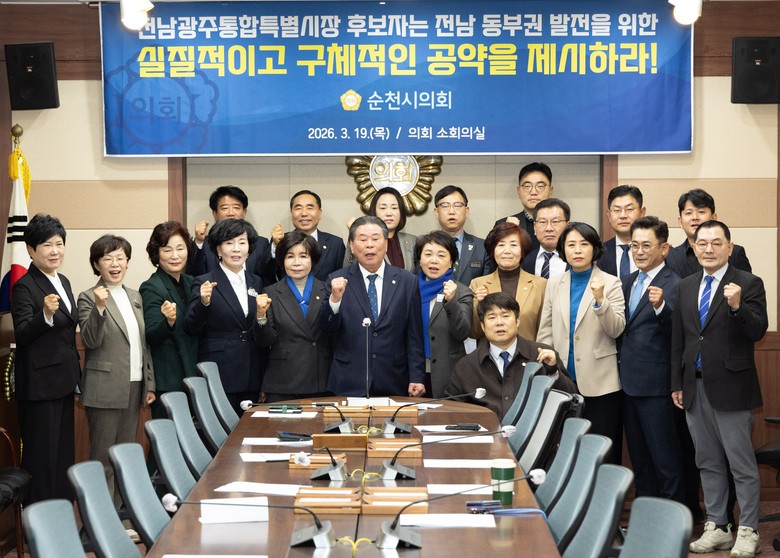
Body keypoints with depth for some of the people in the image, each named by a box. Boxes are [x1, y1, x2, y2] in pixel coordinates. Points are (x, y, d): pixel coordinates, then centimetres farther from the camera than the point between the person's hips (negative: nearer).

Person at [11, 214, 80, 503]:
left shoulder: (63, 282, 11)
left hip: (63, 380, 9)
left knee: (64, 450, 16)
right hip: (39, 383, -8)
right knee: (42, 455, -3)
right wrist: (45, 314, -40)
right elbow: (22, 335, -22)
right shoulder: (24, 287, -14)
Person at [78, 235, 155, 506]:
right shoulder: (89, 298, -6)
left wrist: (149, 383, 14)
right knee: (103, 457, -1)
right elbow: (90, 341, -15)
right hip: (106, 389, -6)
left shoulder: (135, 296, 14)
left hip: (134, 387, 6)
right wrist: (99, 308, -29)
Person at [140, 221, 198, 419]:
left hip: (191, 377, 7)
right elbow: (151, 337, -17)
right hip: (167, 382, -6)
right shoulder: (151, 288, -10)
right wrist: (168, 321, -35)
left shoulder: (190, 282, 11)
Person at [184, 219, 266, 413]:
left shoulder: (256, 282, 13)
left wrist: (264, 382, 15)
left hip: (251, 378, 5)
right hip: (218, 378, -5)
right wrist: (203, 302, -28)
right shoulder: (205, 283, -3)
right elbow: (190, 328, -10)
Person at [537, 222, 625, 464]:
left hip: (599, 383, -3)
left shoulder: (610, 283, 1)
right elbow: (545, 332, 13)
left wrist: (600, 300, -23)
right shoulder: (554, 284, 10)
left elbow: (616, 329, -8)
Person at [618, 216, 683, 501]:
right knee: (638, 455, 16)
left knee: (664, 456, -2)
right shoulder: (629, 282, 13)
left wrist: (660, 306, -41)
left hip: (654, 384, -8)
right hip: (629, 380, 8)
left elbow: (677, 330, -25)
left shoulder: (673, 285, -12)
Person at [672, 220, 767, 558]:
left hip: (730, 387, -6)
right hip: (695, 387, 6)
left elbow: (758, 331, -14)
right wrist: (677, 384, 12)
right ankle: (716, 528, 21)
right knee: (708, 463, 12)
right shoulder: (686, 286, 11)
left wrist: (737, 307, -31)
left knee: (741, 463, -1)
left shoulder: (748, 284, -6)